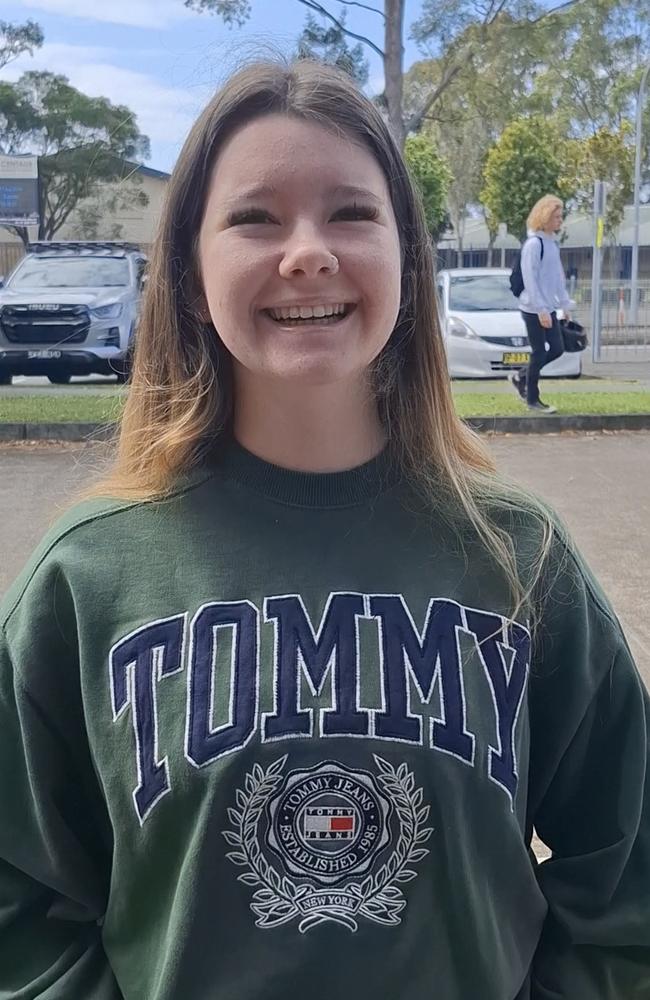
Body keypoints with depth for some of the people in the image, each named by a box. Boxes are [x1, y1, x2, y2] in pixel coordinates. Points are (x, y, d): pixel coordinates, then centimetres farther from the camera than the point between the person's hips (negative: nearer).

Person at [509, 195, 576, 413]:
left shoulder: (552, 242, 11)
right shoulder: (533, 244, -16)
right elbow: (530, 280, -19)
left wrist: (565, 304, 15)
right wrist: (541, 310, -21)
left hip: (548, 308, 8)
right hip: (534, 310, -8)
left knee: (557, 349, 9)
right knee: (540, 352, -2)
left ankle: (521, 377, 24)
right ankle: (532, 399, 11)